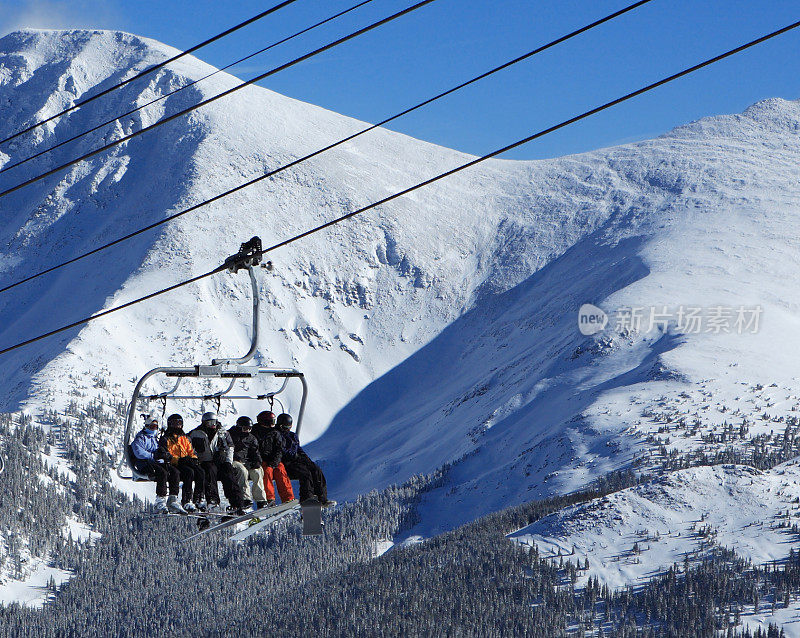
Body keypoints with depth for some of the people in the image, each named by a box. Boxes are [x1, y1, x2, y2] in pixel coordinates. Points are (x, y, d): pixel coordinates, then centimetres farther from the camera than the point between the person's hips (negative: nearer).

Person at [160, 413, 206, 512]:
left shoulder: (185, 439, 25)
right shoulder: (166, 439, 7)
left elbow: (191, 452, 22)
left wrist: (193, 459, -2)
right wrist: (179, 460, -18)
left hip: (187, 462, 5)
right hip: (174, 465, -5)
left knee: (200, 472, -25)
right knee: (189, 472, -34)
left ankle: (198, 499, -24)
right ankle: (186, 501, -36)